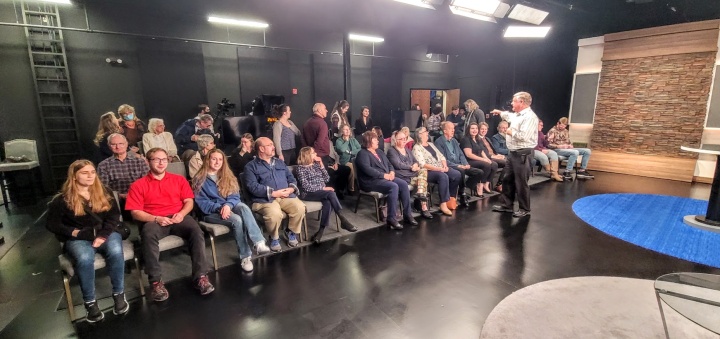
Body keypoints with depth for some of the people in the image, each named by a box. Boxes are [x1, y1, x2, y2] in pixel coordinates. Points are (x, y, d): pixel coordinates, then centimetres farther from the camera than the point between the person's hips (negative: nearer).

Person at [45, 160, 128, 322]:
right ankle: (90, 302, -19)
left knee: (116, 251, -32)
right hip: (78, 239, -1)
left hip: (105, 234, 1)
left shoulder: (103, 193, 7)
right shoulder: (62, 199, 1)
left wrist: (103, 234, -12)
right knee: (84, 258, -35)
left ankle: (119, 295, -17)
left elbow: (114, 215, 3)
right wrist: (75, 232, -10)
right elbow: (52, 224, 4)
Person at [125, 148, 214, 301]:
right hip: (153, 220, -1)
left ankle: (201, 276, -26)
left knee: (196, 230, -30)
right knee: (148, 235, -37)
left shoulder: (179, 179, 17)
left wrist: (182, 214, -10)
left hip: (178, 218, 1)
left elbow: (189, 201, 11)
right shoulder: (138, 185, 10)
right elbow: (135, 212, 2)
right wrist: (156, 219, -15)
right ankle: (156, 281, -28)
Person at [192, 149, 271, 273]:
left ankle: (259, 243, -45)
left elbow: (235, 196, 5)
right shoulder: (200, 179, 4)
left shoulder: (228, 177, 16)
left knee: (243, 207, -34)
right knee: (237, 220, -33)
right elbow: (201, 202, -4)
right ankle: (245, 256, -26)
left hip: (229, 207, 3)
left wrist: (228, 205, -18)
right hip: (211, 212, -3)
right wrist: (219, 208, -21)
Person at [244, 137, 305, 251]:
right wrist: (274, 193, -17)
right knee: (275, 214, -34)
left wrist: (291, 189, -6)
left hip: (286, 196, 5)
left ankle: (291, 232, 5)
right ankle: (274, 238, -2)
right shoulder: (251, 167, 4)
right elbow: (253, 186, -10)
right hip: (265, 199, -4)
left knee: (300, 207, -23)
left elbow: (291, 178, 18)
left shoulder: (279, 162, 23)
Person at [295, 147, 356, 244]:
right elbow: (306, 187, -13)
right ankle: (343, 221, -26)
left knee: (328, 202, -30)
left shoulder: (316, 165, 16)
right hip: (309, 194, -5)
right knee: (331, 193, -31)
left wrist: (321, 165, 1)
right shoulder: (300, 168, -3)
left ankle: (321, 231, -29)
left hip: (322, 192, 6)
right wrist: (323, 188, -16)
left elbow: (327, 179, 9)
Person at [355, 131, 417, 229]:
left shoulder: (379, 152, 21)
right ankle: (391, 218, -28)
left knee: (404, 184, -15)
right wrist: (383, 175, -20)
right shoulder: (362, 153, -6)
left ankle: (407, 214, -10)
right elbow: (367, 169, -20)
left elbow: (389, 164, 21)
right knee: (394, 186, -31)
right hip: (371, 181, -8)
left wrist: (392, 172, -3)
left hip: (386, 177, 8)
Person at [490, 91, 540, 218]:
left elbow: (523, 136, -29)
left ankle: (524, 209, 14)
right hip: (513, 153, 10)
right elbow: (509, 116, 39)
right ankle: (507, 205, 25)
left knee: (521, 182, -1)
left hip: (522, 154, -10)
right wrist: (499, 112, 52)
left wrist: (510, 132, -13)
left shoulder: (530, 117, -18)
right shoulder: (517, 115, 13)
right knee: (507, 179, 14)